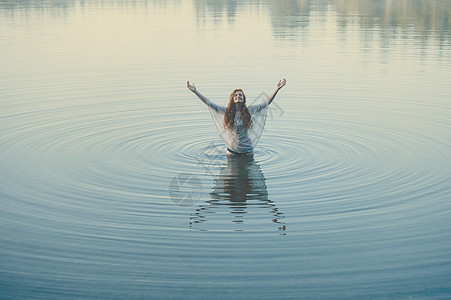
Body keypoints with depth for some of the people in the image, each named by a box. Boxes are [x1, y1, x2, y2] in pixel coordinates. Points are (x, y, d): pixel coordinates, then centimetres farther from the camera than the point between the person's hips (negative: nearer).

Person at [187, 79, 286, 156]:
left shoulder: (249, 110, -6)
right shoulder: (226, 111, -5)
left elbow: (266, 102, -8)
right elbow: (209, 103, -7)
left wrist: (277, 88, -15)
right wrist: (195, 91, -12)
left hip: (247, 150, 0)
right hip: (232, 149, 0)